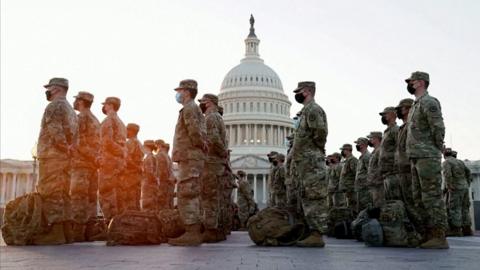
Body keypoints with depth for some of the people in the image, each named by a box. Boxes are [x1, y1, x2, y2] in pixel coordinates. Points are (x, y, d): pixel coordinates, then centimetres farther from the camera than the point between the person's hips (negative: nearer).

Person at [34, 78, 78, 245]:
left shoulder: (54, 106, -7)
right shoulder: (70, 109, 22)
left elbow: (55, 132, -18)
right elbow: (74, 134, 17)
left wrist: (64, 148, -7)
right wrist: (67, 149, 8)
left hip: (51, 156, -9)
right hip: (64, 157, 9)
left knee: (50, 194, -9)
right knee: (62, 194, 8)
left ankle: (55, 233, -11)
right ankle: (66, 232, 8)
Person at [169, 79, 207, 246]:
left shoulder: (189, 108, -7)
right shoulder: (195, 110, 24)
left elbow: (195, 132, -19)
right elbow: (201, 134, 19)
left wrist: (201, 146, -4)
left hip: (189, 158, -10)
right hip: (192, 159, 10)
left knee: (185, 196, -11)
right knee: (191, 197, 11)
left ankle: (191, 234, -12)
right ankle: (194, 232, 14)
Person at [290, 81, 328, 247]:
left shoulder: (312, 109, -8)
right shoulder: (306, 110, 22)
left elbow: (320, 132, -18)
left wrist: (315, 149, -4)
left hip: (310, 161, -10)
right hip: (304, 162, 10)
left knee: (314, 198, -10)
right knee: (307, 198, 11)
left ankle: (317, 235, -10)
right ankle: (313, 233, 15)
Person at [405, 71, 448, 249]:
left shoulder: (429, 102, -7)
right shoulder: (415, 106, 21)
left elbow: (438, 129, -13)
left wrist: (435, 152, -7)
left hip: (427, 157, -10)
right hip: (416, 158, 10)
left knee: (432, 197, -9)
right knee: (420, 198, 9)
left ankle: (439, 237, -6)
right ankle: (429, 234, 13)